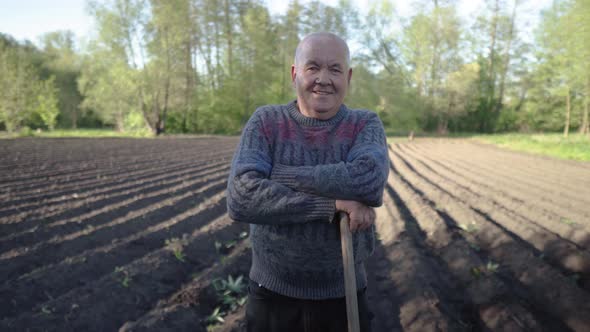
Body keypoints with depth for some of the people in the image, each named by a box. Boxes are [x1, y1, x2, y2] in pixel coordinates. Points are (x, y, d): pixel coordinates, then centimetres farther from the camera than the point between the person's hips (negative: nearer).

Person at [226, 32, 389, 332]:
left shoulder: (366, 125, -5)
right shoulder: (265, 122, -7)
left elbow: (369, 181, -26)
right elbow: (241, 199, -22)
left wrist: (281, 175, -21)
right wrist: (333, 204, -25)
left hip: (343, 296, 1)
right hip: (272, 294, 0)